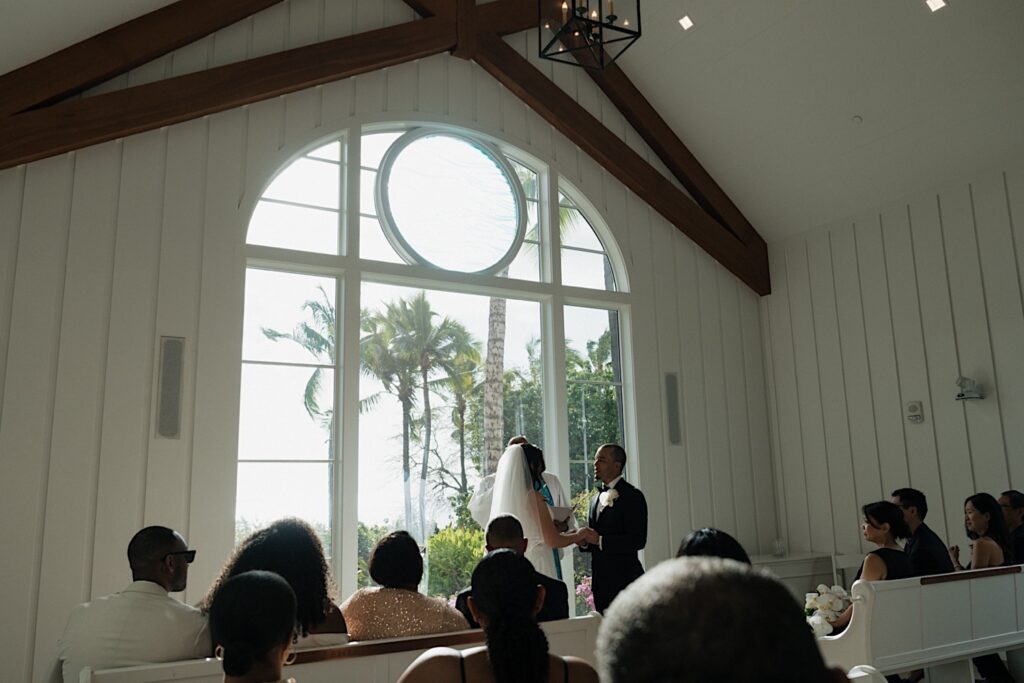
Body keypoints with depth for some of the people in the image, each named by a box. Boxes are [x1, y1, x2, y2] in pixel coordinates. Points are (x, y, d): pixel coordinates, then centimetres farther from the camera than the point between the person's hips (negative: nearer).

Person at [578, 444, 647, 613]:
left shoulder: (632, 496, -8)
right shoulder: (596, 500, 16)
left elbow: (638, 540, -17)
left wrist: (599, 539, -17)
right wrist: (584, 540, -1)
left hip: (625, 580, -7)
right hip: (601, 581, 7)